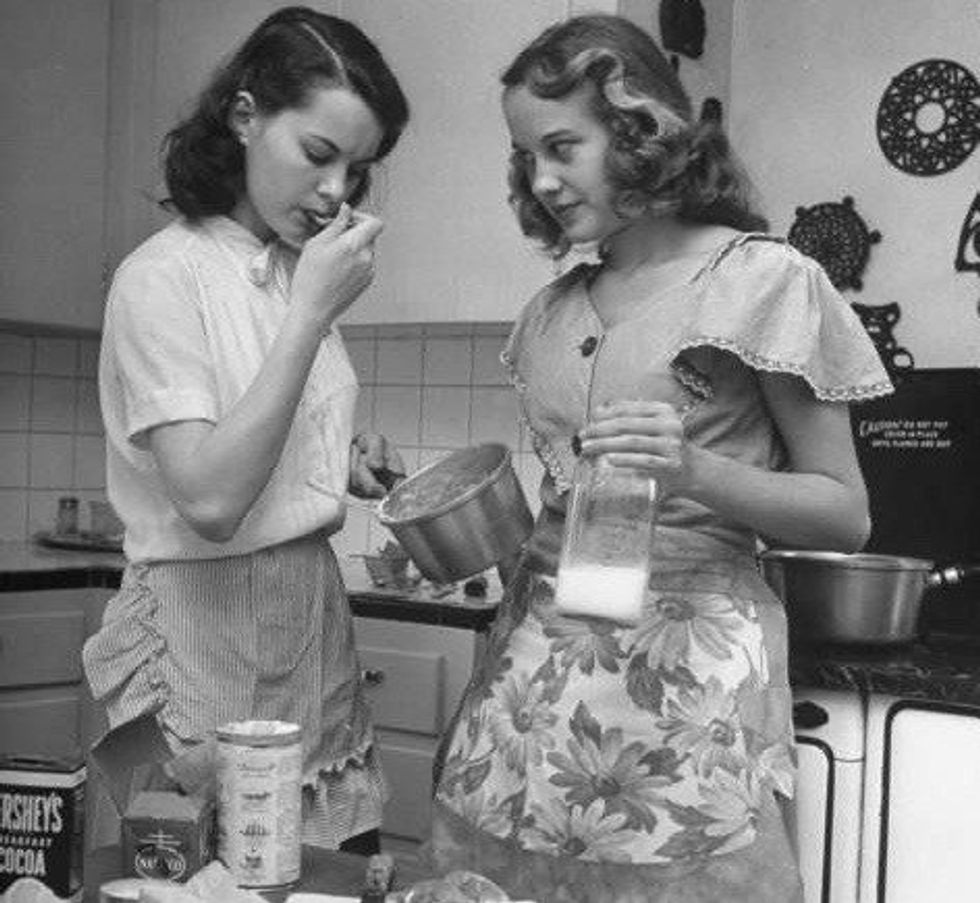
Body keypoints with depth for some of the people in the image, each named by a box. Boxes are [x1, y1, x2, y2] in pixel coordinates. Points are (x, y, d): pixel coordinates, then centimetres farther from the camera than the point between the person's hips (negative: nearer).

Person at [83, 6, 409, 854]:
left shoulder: (299, 270, 8)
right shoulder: (163, 275, -12)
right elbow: (209, 499, -24)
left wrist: (346, 466, -1)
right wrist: (312, 312, -22)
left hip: (316, 619, 7)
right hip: (209, 633, -6)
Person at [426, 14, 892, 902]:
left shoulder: (764, 280, -5)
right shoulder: (553, 311, 12)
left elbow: (846, 514, -4)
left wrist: (695, 471, -19)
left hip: (686, 660, -5)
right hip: (538, 655, 5)